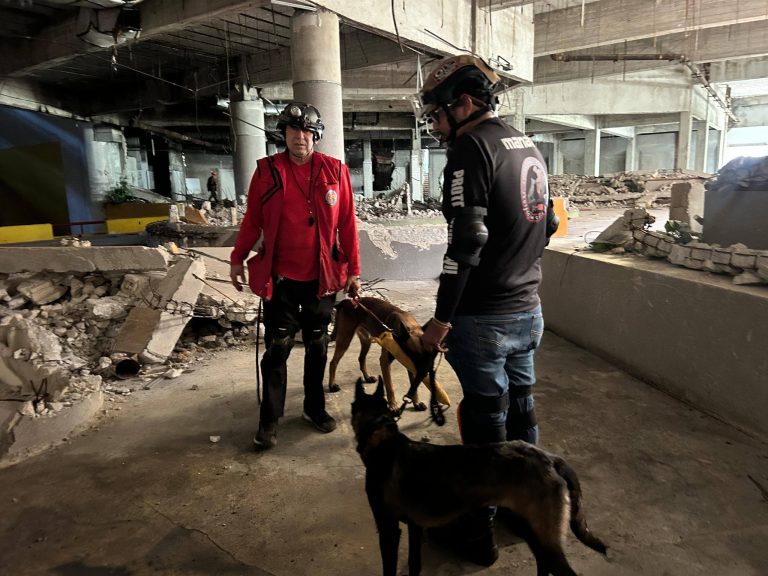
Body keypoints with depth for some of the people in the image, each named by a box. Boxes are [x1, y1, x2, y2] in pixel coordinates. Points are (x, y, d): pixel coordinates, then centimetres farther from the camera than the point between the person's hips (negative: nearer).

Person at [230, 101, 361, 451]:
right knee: (277, 349, 4)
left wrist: (353, 270, -2)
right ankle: (269, 420, 17)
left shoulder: (334, 171, -1)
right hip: (280, 277, -1)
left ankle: (314, 407, 31)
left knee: (317, 345, 14)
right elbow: (252, 219, 5)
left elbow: (347, 224, -1)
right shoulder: (267, 170, -1)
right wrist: (237, 259, 8)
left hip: (322, 277, 1)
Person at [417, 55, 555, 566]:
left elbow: (466, 240, -21)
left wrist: (442, 318, -16)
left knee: (485, 422, 3)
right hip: (529, 310, 8)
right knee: (520, 407, 20)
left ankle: (479, 533, 20)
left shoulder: (472, 147, -14)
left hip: (484, 317, -8)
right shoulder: (529, 146, 13)